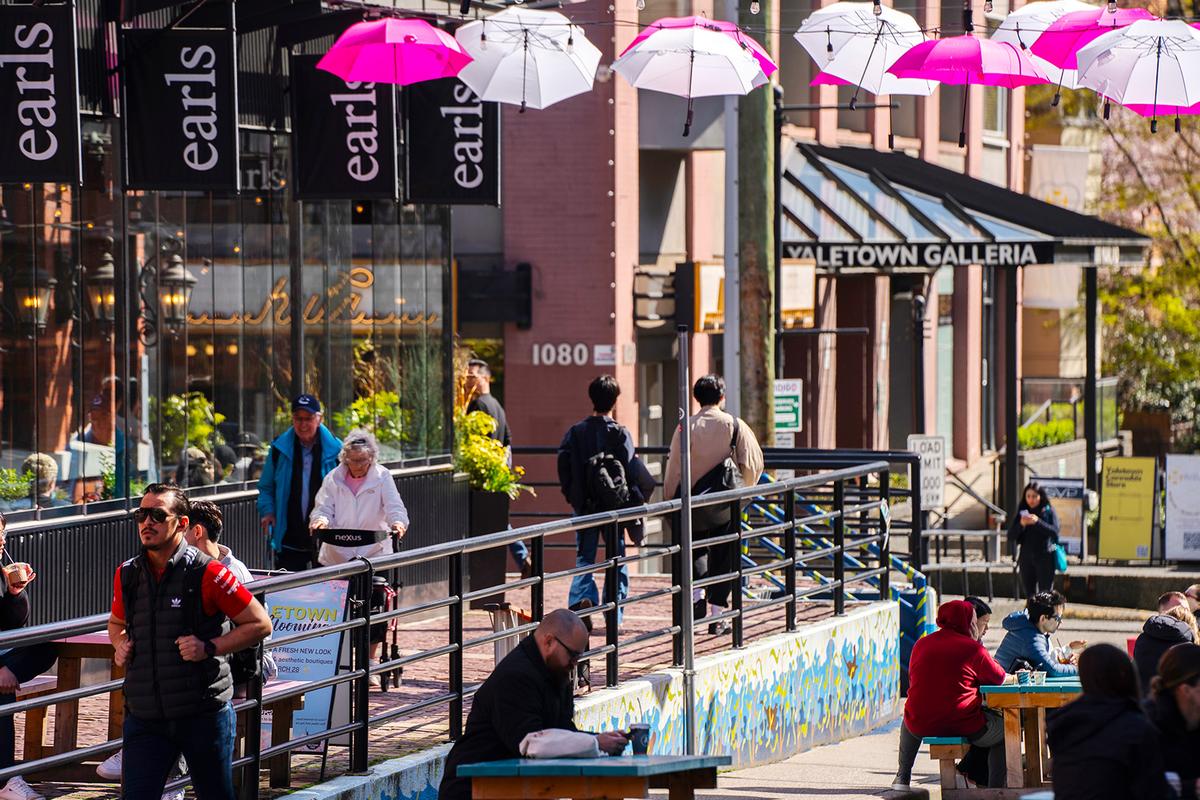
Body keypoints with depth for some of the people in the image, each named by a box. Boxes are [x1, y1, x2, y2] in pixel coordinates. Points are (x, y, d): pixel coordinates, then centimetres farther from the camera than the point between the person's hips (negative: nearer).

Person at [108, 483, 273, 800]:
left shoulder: (207, 574, -9)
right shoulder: (127, 575, 6)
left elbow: (260, 624, -4)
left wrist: (209, 648, -15)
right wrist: (120, 645, 4)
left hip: (203, 714, -3)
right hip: (144, 716, 4)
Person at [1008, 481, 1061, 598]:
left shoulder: (1048, 511, -1)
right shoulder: (1022, 512, 7)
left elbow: (1055, 531, -12)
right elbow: (1011, 535, 2)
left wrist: (1038, 522, -24)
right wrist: (1021, 524, -16)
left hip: (1045, 557, -3)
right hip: (1026, 558, 3)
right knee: (1029, 593, 4)